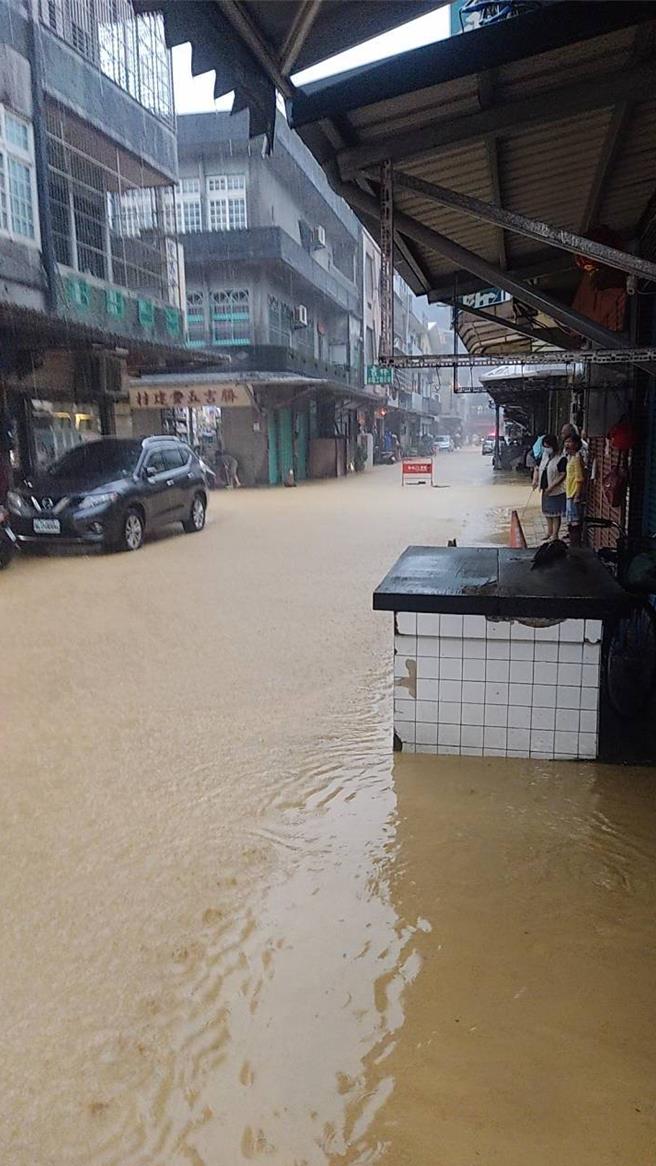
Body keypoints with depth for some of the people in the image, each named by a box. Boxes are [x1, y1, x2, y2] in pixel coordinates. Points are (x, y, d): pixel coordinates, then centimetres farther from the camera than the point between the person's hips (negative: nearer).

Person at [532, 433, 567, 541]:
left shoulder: (561, 459, -14)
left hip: (556, 491, -7)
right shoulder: (544, 456, 8)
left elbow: (562, 475, -18)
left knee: (555, 513, 0)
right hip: (545, 490, 7)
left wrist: (551, 486, -23)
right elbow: (537, 468, 19)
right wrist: (535, 480, 3)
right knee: (547, 512, 16)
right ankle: (549, 532, 29)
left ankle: (555, 534, 7)